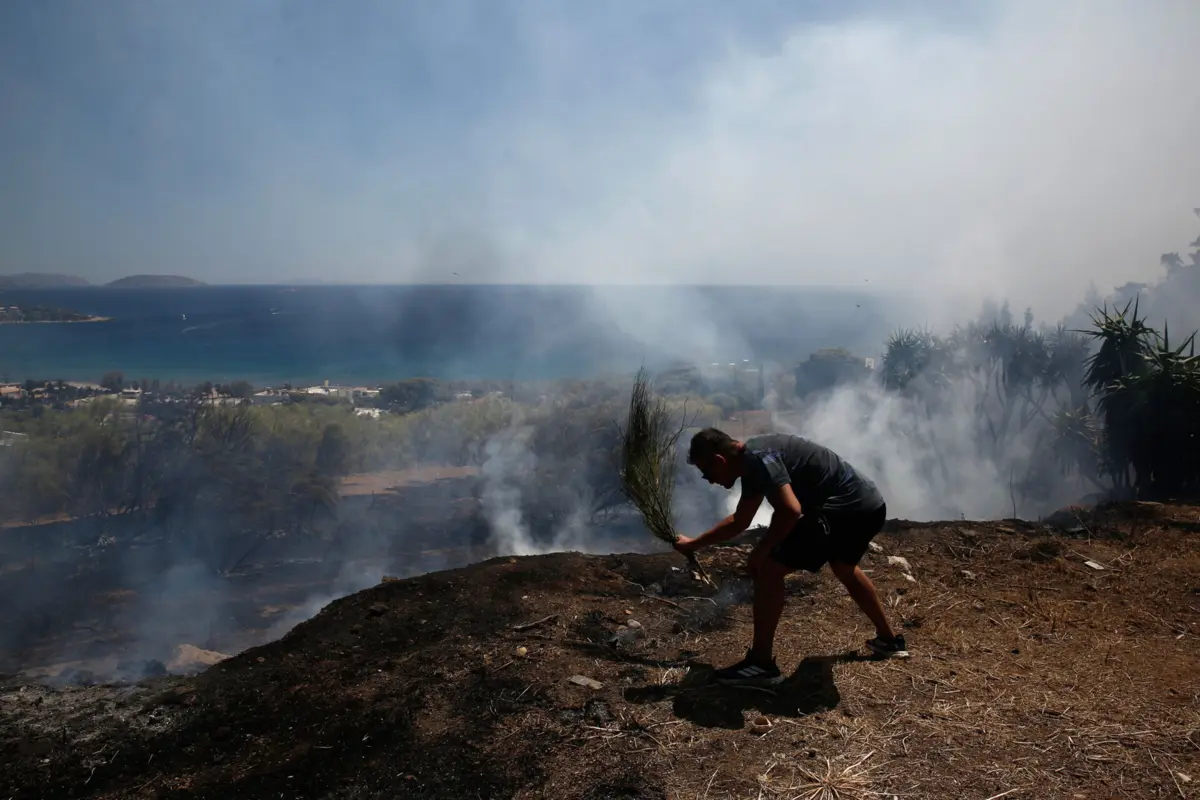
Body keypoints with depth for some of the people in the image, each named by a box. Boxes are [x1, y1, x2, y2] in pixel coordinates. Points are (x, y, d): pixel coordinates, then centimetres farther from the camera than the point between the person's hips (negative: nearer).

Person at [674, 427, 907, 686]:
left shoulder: (757, 458, -16)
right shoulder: (752, 461, 16)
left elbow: (790, 511, -27)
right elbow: (738, 521, 28)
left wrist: (760, 551, -12)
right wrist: (694, 544, 35)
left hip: (847, 509, -11)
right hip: (868, 505, 11)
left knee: (768, 568, -7)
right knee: (844, 568, 37)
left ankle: (761, 663, 1)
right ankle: (889, 639, 51)